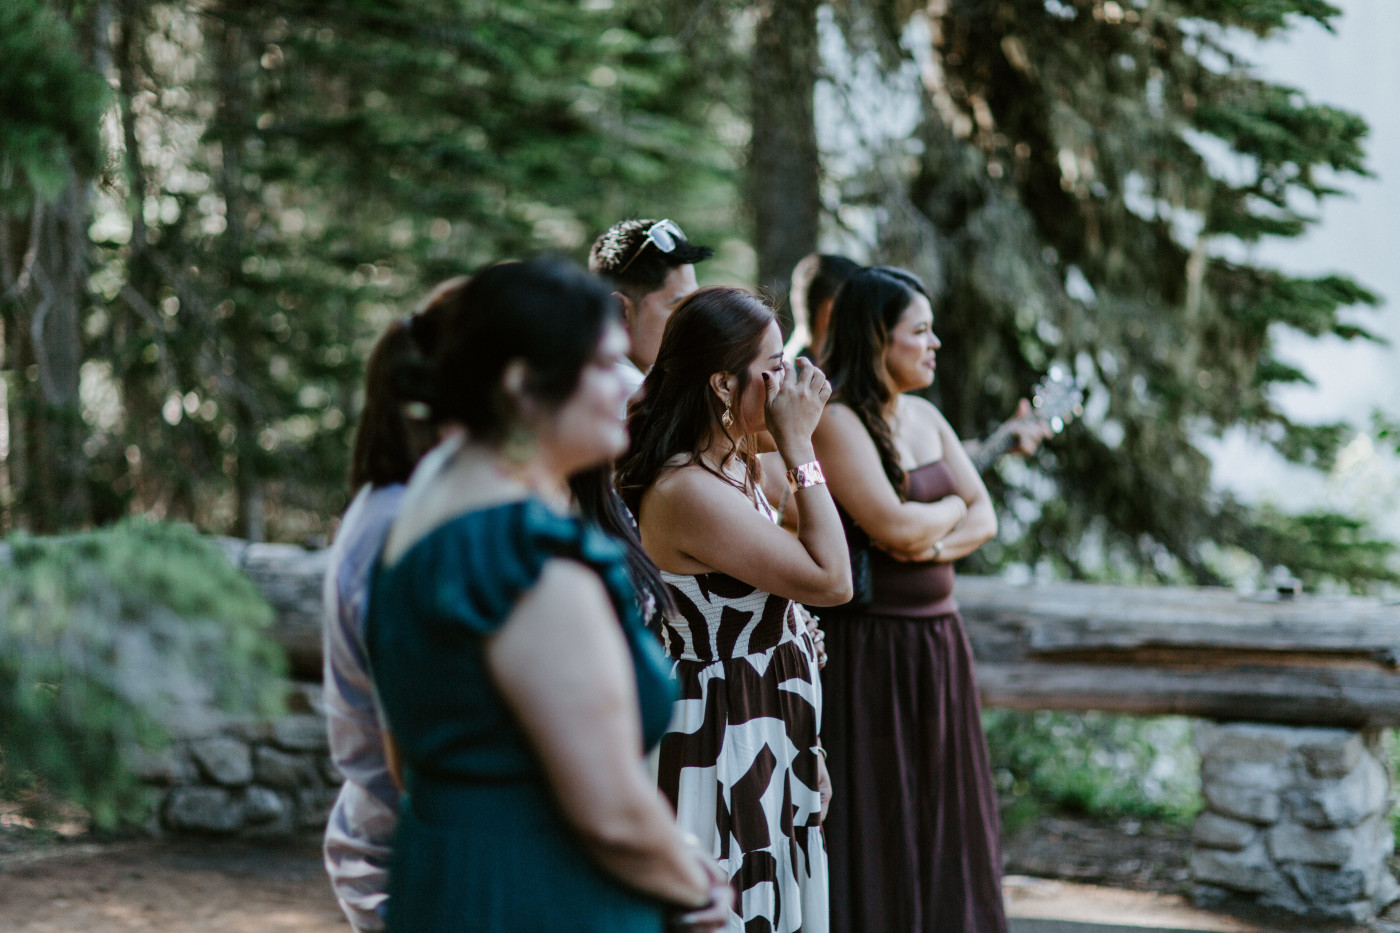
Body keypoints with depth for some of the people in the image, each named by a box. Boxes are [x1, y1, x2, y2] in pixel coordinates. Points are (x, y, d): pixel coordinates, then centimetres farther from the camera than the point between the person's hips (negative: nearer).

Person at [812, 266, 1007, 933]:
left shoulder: (924, 417, 12)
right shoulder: (836, 421, -14)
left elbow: (984, 519, 10)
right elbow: (893, 527, -23)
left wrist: (936, 543, -11)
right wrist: (950, 508, -2)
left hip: (937, 640, 8)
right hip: (868, 647, -8)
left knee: (941, 815, 13)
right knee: (875, 826, 0)